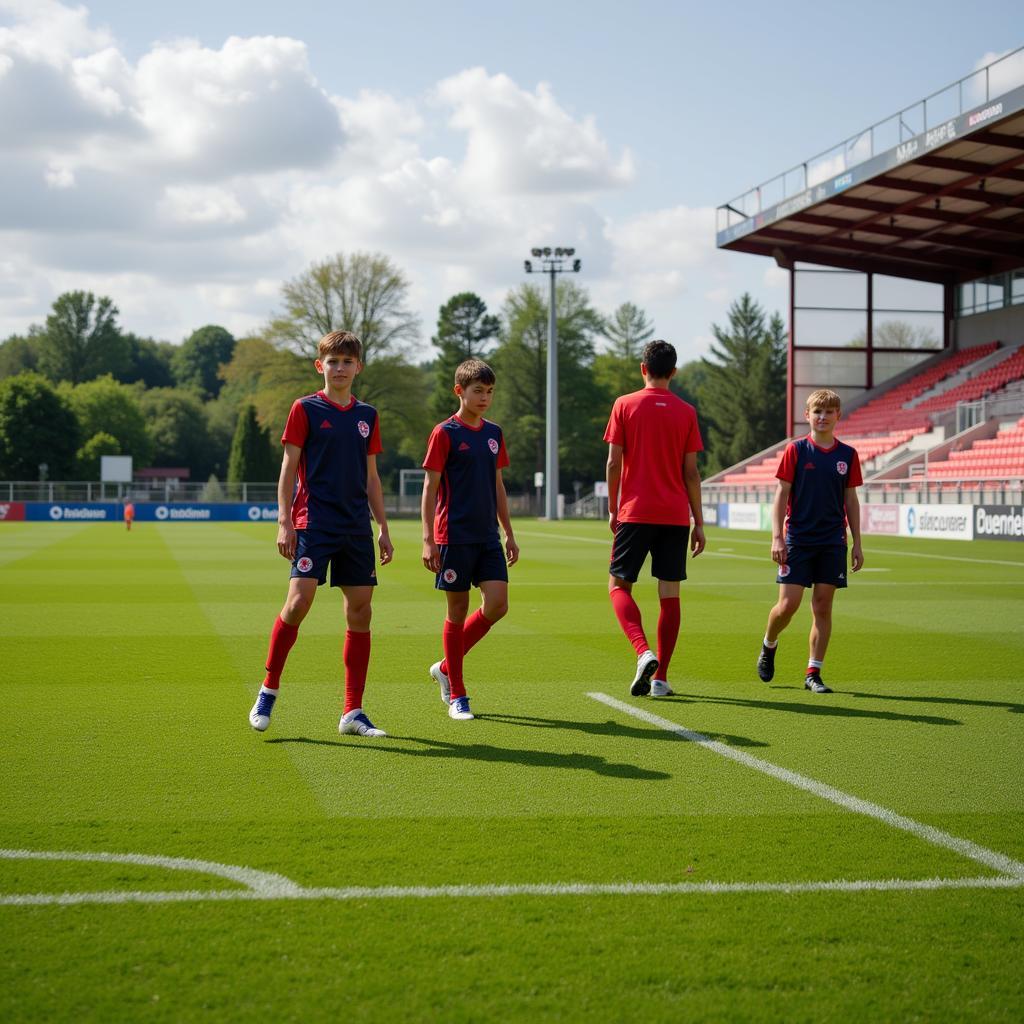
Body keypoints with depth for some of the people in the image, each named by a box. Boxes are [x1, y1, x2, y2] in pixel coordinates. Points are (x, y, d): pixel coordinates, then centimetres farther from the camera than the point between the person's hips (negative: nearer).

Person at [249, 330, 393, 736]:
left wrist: (383, 528, 14)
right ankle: (268, 692, 1)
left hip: (356, 528, 5)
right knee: (299, 600, -17)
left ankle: (353, 713, 7)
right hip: (313, 523, -5)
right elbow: (289, 469, -2)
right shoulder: (305, 409, 0)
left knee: (360, 611, 2)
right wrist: (284, 522, -10)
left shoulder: (367, 416, 13)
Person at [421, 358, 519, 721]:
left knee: (497, 605, -5)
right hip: (455, 537, -5)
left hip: (488, 537, 5)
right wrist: (428, 539, -13)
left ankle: (446, 667, 15)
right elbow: (430, 487, -7)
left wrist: (509, 534, 17)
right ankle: (456, 695, 10)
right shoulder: (445, 433, -5)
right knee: (458, 610, 0)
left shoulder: (494, 433, 12)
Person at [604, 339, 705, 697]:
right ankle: (660, 678, 5)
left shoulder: (624, 405, 0)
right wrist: (698, 523, 8)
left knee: (619, 585, 7)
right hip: (676, 516, 2)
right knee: (670, 594, 5)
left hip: (635, 513, -2)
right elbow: (691, 472, 3)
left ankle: (644, 652, -17)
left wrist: (613, 510, 9)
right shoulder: (686, 412, 4)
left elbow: (613, 463, -2)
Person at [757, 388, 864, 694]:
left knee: (823, 607, 2)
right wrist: (777, 537, -9)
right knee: (788, 604, -7)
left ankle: (813, 673, 8)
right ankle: (768, 646, 24)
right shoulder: (795, 450, -2)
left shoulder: (847, 455, 6)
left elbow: (851, 500, 11)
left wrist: (857, 543, 8)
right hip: (797, 540, -2)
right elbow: (781, 495, -2)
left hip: (832, 543, 3)